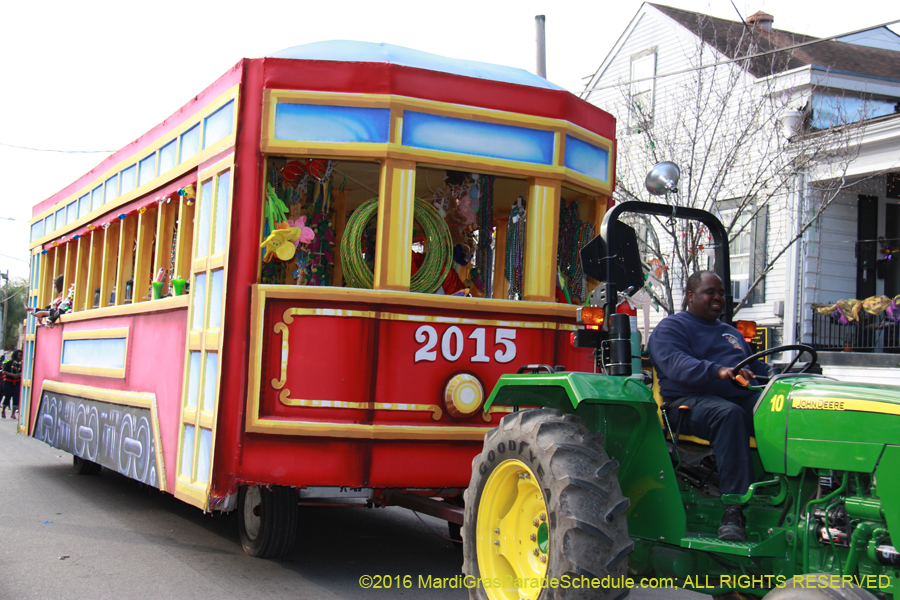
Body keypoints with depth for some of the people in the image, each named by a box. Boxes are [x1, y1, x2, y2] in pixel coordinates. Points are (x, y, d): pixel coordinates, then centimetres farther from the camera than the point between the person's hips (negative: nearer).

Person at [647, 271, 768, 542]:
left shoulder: (731, 333, 33)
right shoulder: (671, 327, 8)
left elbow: (755, 367, 35)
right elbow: (676, 364, -11)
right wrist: (718, 370, -28)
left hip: (742, 398, 6)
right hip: (689, 402, -6)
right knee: (729, 414, -39)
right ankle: (733, 511, -42)